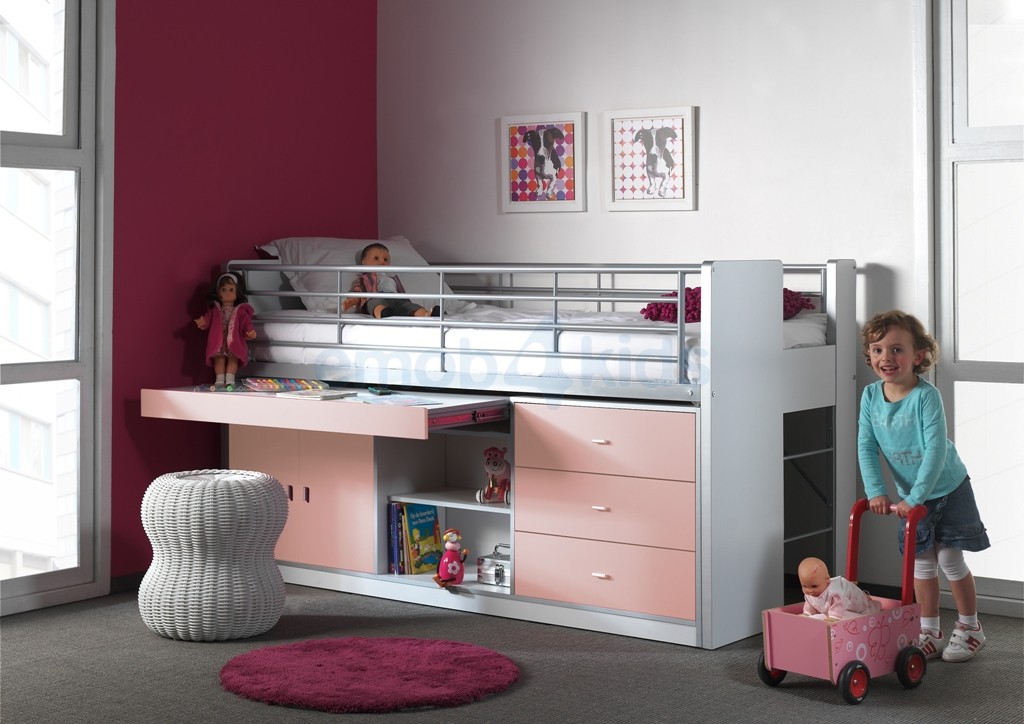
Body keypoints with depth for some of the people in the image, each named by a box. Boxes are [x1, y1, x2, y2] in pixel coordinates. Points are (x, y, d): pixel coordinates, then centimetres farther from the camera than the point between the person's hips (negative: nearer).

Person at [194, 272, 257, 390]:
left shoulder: (240, 311, 7)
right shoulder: (215, 310, 13)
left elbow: (246, 321, -2)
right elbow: (208, 318, 5)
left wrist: (250, 331, -19)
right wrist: (203, 322, -17)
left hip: (234, 342, -1)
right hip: (218, 342, 1)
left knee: (233, 359, -6)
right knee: (219, 359, -2)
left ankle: (230, 380, -4)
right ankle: (220, 380, 1)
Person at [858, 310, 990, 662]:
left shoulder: (926, 396, -26)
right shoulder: (870, 396, -10)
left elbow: (935, 450, -29)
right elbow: (866, 448, -7)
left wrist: (915, 497, -30)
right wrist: (876, 491, -18)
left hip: (947, 487, -5)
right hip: (911, 493, 5)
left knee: (949, 558, -1)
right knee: (921, 562, 10)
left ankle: (969, 628, 18)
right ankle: (929, 633, 22)